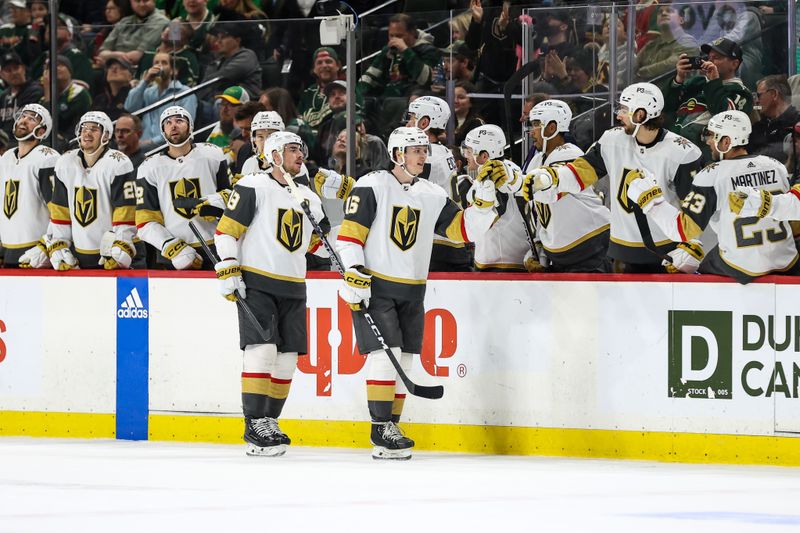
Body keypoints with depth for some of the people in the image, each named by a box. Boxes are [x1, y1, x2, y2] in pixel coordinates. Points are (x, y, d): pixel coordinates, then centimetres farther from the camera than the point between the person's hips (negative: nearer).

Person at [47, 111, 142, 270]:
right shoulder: (65, 163, 7)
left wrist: (119, 253, -18)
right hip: (78, 254, 5)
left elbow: (125, 213, -13)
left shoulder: (118, 164, -10)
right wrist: (59, 249, 3)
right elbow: (59, 212, 10)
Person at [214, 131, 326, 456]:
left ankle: (269, 422, 15)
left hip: (293, 288, 7)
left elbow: (316, 239, 29)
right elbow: (226, 230, -8)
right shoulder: (253, 188, -6)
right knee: (262, 350, -16)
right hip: (256, 283, -7)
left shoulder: (309, 198, 15)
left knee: (287, 357, 5)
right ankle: (254, 427, -15)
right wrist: (228, 271, -15)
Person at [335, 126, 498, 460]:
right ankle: (381, 431, -12)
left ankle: (390, 426, 15)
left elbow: (465, 229, 7)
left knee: (403, 360, 7)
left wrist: (484, 200, -7)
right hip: (374, 286, -6)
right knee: (385, 354, -14)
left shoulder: (432, 196, 9)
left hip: (412, 291, 6)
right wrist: (353, 275, -19)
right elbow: (349, 234, -11)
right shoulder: (371, 187, -9)